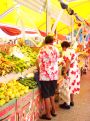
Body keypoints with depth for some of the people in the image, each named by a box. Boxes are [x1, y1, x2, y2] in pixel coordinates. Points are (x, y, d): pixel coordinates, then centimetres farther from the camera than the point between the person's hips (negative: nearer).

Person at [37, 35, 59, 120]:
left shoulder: (42, 49, -9)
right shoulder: (55, 49, 3)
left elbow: (39, 63, -8)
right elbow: (57, 61, 10)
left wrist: (39, 71, 10)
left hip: (45, 75, -5)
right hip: (54, 75, 5)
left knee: (46, 95, 4)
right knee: (52, 94, 21)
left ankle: (48, 114, 11)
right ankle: (53, 110, 31)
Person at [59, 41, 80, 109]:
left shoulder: (66, 52, -13)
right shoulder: (73, 51, 14)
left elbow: (68, 62, -24)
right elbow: (75, 61, 15)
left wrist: (65, 72, -24)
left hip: (70, 72, -9)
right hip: (76, 71, 9)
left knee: (67, 87, -1)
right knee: (72, 86, 18)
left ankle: (67, 104, 6)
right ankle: (72, 101, 28)